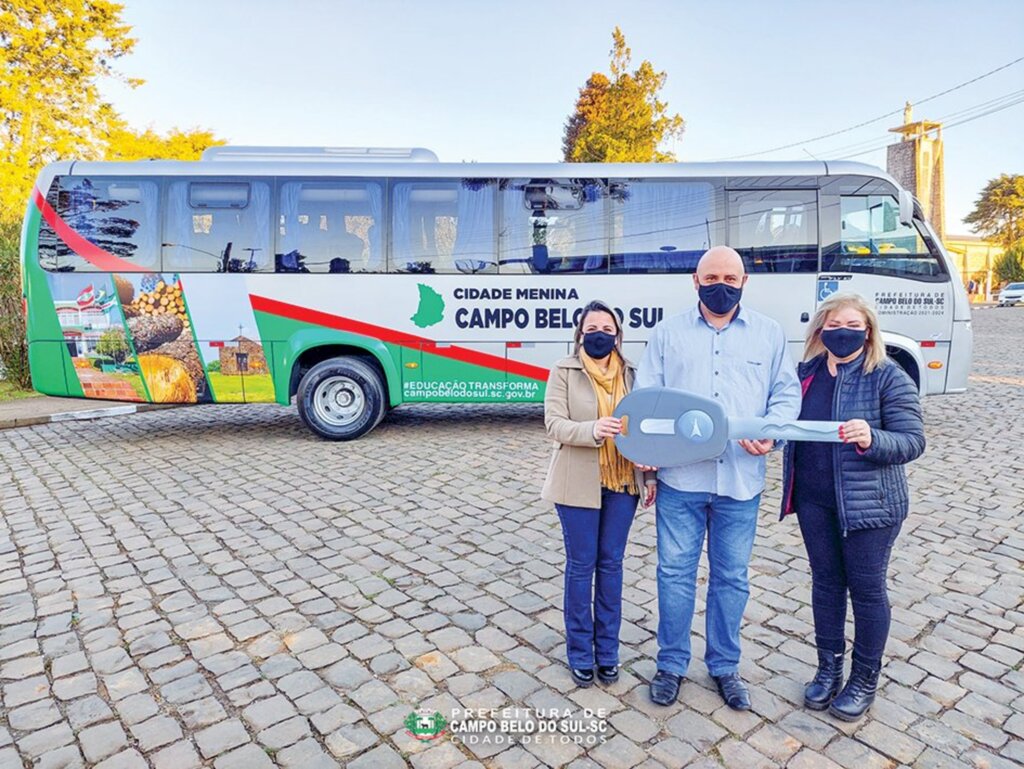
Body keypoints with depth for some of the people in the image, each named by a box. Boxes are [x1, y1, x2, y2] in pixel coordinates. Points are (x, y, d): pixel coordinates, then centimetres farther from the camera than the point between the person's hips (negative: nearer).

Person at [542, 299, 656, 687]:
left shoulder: (631, 373, 6)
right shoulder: (564, 371, -4)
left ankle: (607, 650, 27)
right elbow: (554, 424, -12)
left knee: (611, 564, 12)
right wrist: (592, 430, -30)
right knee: (581, 566, 7)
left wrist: (650, 475, 3)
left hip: (623, 482, 3)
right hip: (579, 483, -3)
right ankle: (580, 652, 23)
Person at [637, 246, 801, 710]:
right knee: (675, 572, 7)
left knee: (731, 577, 13)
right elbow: (646, 394, 3)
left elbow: (787, 393, 7)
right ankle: (671, 664, 26)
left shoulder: (769, 334, 10)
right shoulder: (668, 332, 7)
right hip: (680, 477, -1)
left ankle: (724, 666, 32)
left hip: (740, 479, 1)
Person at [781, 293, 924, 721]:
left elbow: (912, 440, -14)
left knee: (866, 588, 9)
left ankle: (865, 680, 28)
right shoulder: (806, 374, 4)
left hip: (868, 503, -4)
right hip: (813, 499, 4)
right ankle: (829, 668, 32)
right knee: (825, 581, 15)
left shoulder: (889, 377, -10)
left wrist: (871, 439, -33)